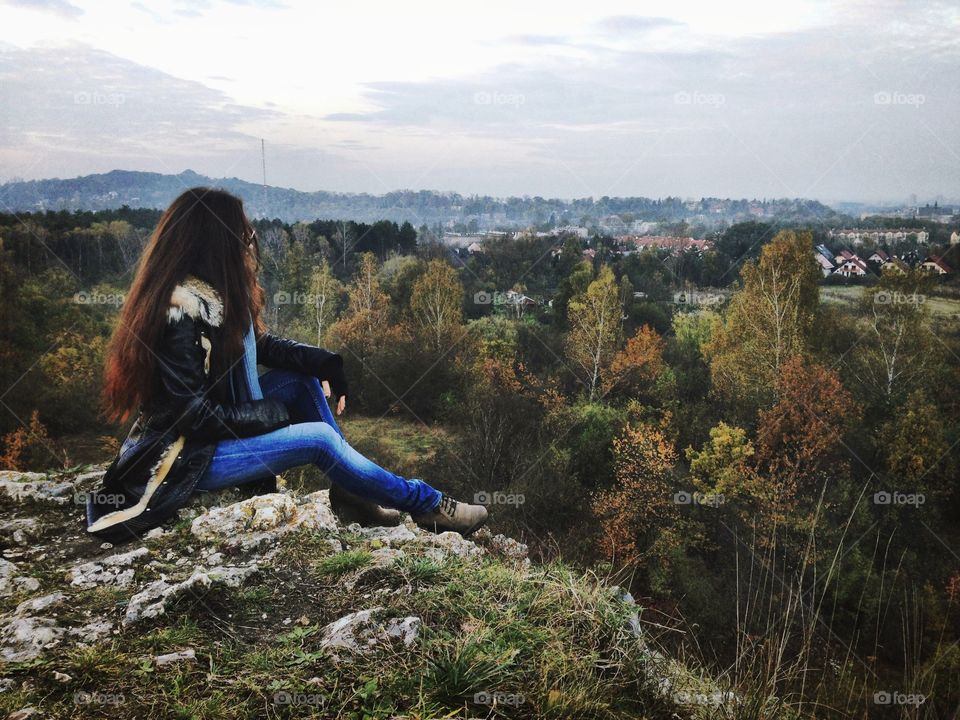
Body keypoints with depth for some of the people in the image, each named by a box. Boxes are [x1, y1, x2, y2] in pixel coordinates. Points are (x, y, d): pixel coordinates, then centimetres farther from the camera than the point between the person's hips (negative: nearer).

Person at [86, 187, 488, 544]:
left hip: (215, 425, 10)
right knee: (318, 438, -17)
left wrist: (323, 361, -6)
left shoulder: (210, 293, 1)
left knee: (302, 376, 3)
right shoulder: (180, 310, -27)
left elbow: (259, 344, 11)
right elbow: (195, 415, -26)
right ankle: (423, 504, -1)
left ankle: (348, 491, 2)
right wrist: (272, 412, -13)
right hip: (183, 460, -9)